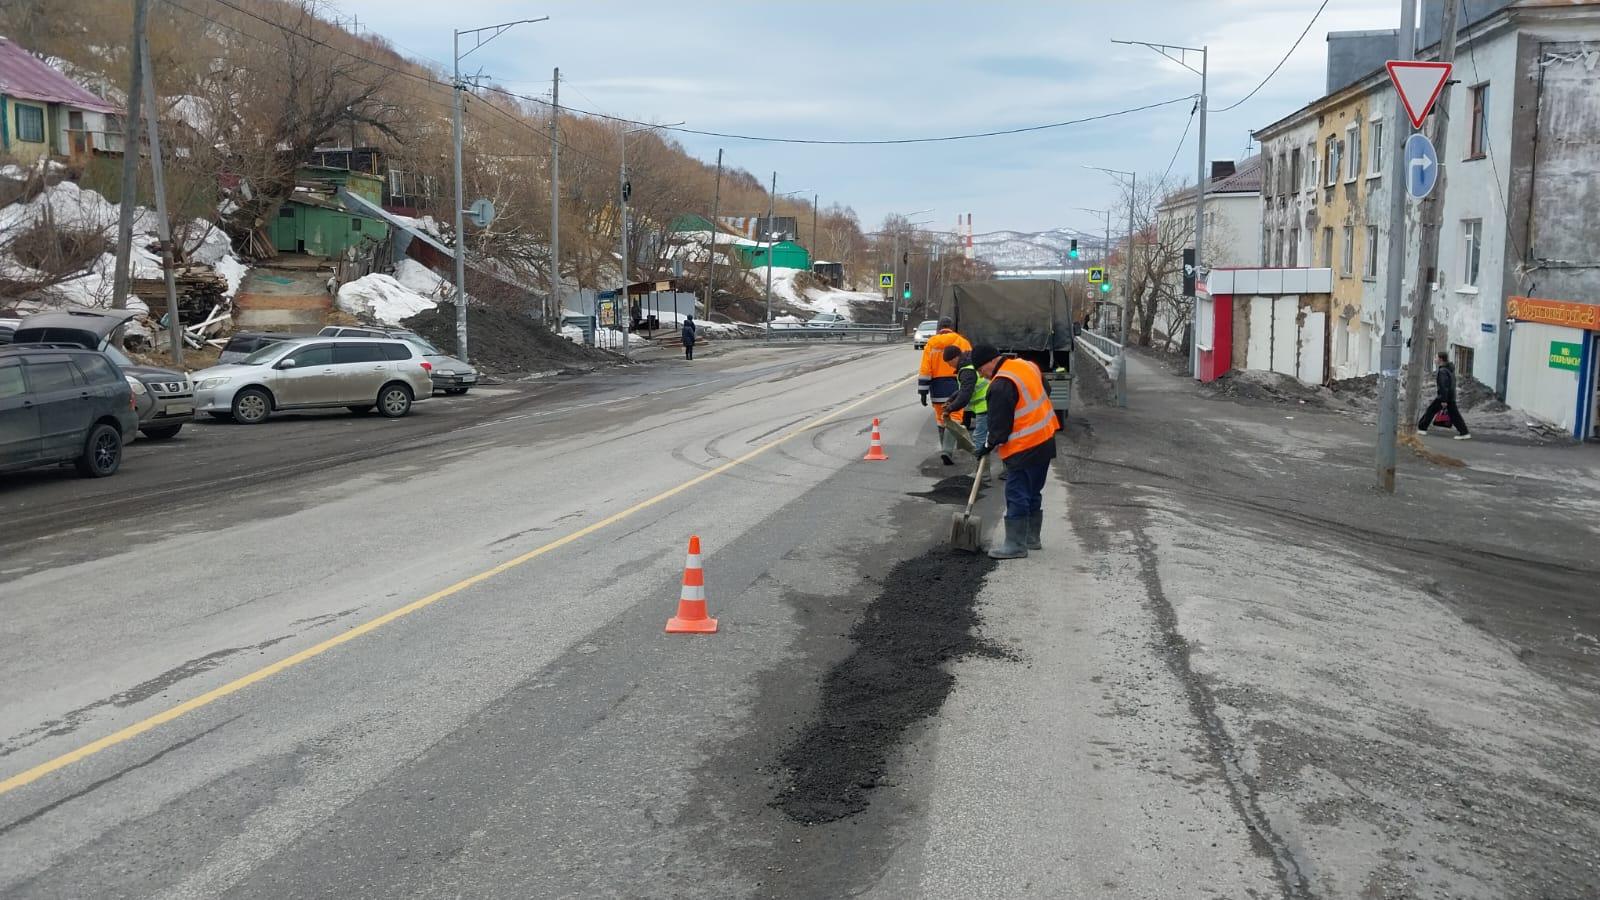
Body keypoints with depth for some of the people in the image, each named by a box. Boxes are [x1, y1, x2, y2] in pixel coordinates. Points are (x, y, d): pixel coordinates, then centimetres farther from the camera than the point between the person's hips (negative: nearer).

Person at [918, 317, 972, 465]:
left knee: (941, 419, 17)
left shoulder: (930, 343, 6)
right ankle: (947, 450, -18)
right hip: (955, 386, -3)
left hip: (937, 387, 3)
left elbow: (925, 370, 1)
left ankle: (945, 450, 26)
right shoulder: (961, 342, 1)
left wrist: (923, 391, 3)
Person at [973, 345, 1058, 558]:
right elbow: (1046, 390, 22)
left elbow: (999, 424, -16)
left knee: (1017, 496, -3)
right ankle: (1032, 538, 27)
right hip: (1045, 441, 10)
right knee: (1033, 493, 18)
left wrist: (989, 445, 0)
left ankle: (1015, 545, 0)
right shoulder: (1028, 366, 8)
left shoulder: (1001, 385, -20)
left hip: (1023, 450, -10)